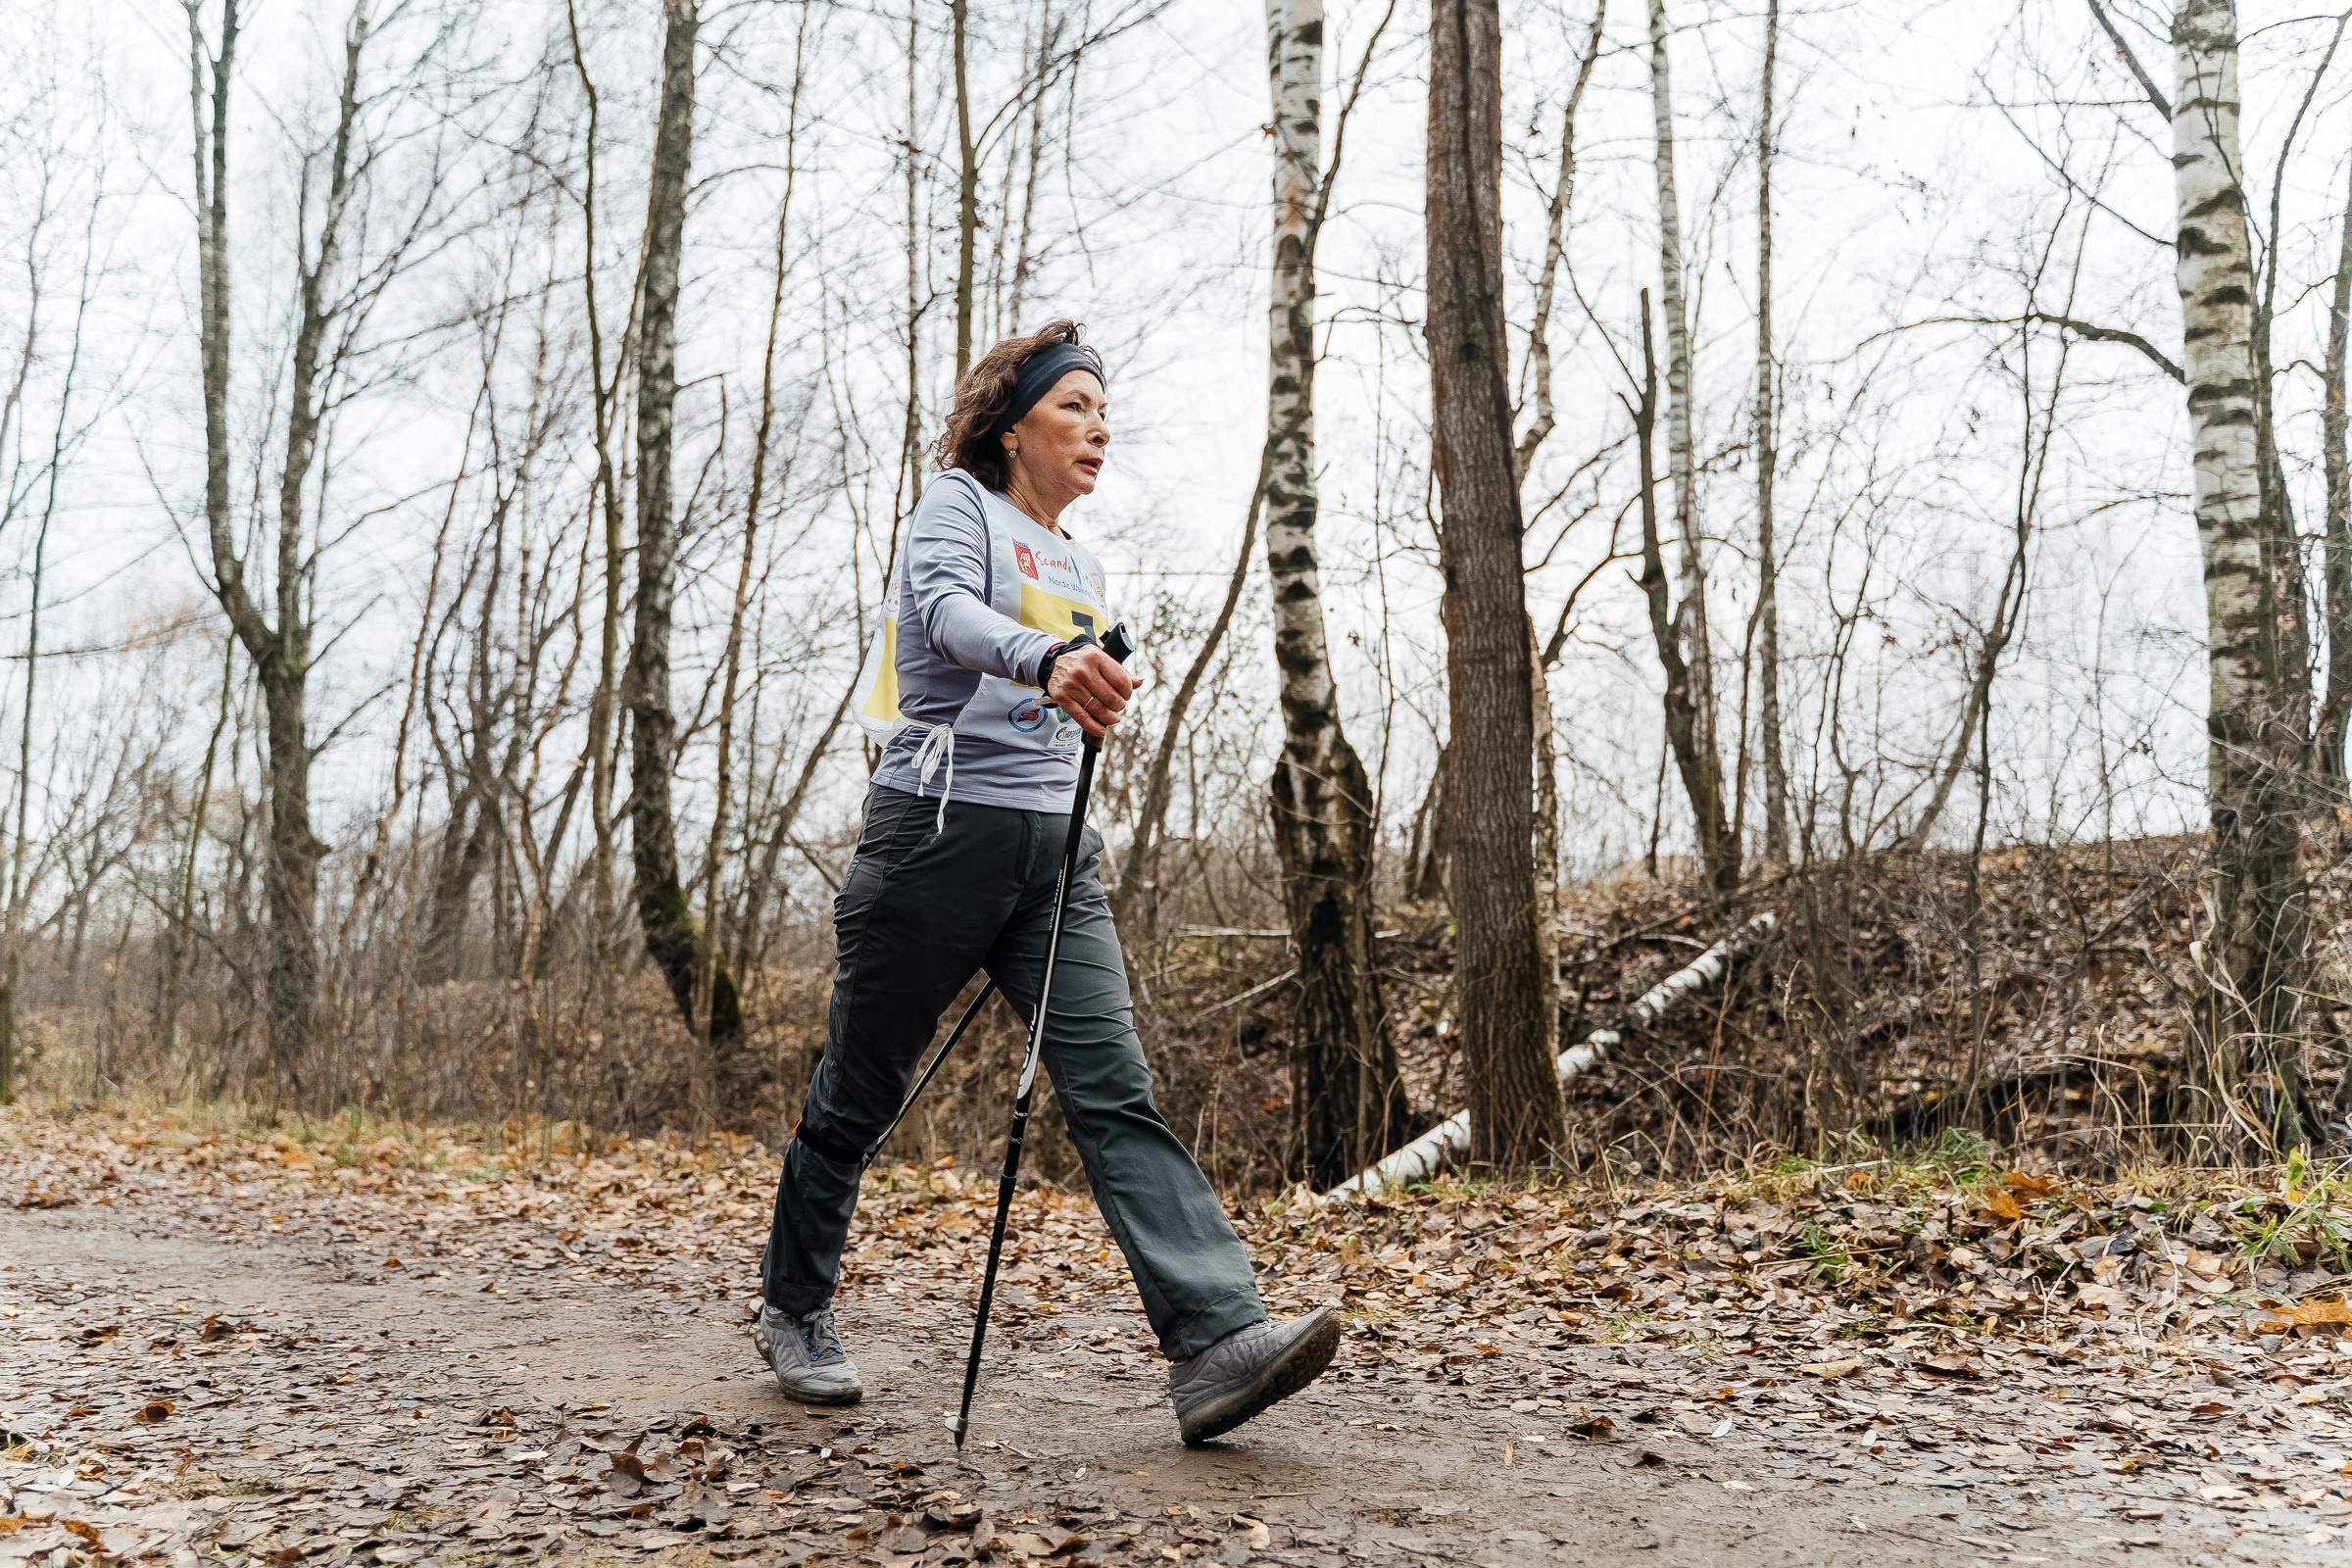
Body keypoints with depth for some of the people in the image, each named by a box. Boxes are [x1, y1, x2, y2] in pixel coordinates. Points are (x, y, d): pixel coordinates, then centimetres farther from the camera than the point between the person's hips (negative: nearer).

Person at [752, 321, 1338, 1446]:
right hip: (937, 834, -5)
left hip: (1056, 851, 6)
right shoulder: (957, 505, 0)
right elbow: (949, 614, -24)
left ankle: (1217, 1341, -19)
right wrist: (1049, 660, -44)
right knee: (856, 1096, 6)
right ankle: (793, 1313, 26)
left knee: (1115, 1090, -9)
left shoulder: (1083, 567, 21)